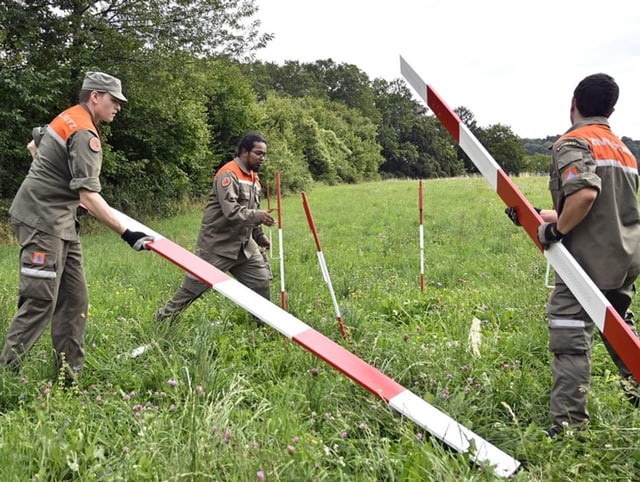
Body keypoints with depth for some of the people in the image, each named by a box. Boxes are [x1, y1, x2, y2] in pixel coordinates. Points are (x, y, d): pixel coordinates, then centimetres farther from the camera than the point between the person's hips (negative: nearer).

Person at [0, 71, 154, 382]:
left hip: (60, 223, 10)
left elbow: (33, 146, 30)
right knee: (39, 303, -11)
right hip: (42, 222, -10)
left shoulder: (67, 118, 13)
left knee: (74, 299, 8)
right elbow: (89, 197, -25)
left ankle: (68, 375, 13)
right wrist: (126, 234, -27)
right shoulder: (86, 135, -18)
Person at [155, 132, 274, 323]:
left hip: (244, 245, 8)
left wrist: (259, 236, 17)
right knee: (194, 285, 1)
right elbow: (230, 211, -28)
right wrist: (257, 216, -36)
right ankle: (164, 318, 17)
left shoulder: (253, 177, 11)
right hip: (217, 245, -8)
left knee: (261, 280, 6)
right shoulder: (228, 175, -17)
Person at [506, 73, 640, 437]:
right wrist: (542, 215, 19)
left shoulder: (573, 142, -8)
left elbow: (585, 193, -27)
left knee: (571, 335, -7)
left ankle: (570, 424, -8)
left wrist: (556, 230, -14)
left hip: (590, 258, -9)